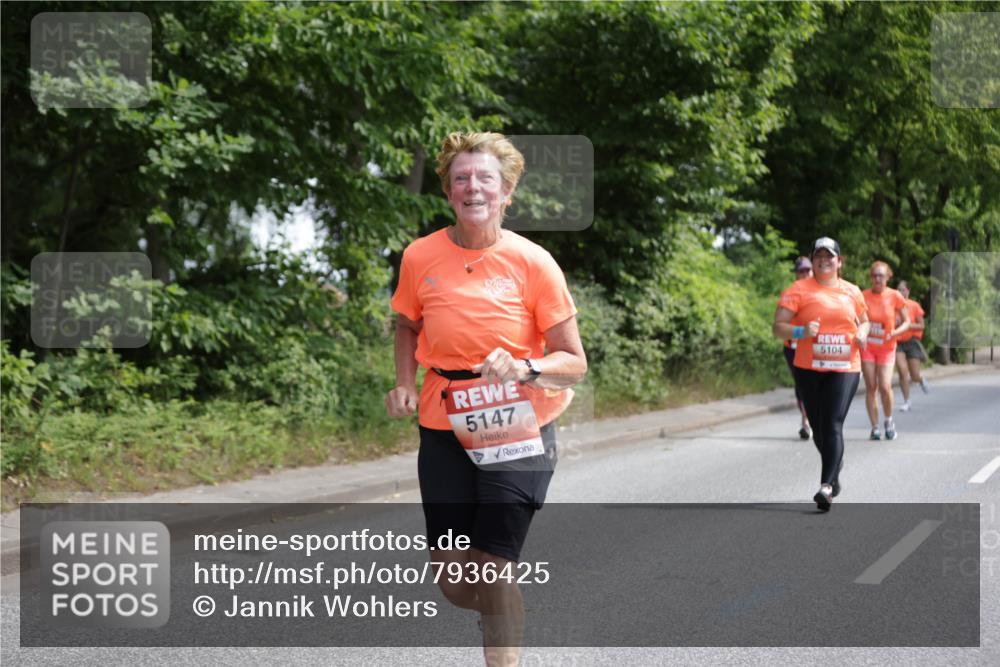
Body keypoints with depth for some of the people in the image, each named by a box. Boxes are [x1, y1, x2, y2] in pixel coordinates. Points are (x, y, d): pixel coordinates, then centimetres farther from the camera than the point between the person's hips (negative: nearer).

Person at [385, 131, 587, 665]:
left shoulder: (532, 262, -9)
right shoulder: (421, 257, -2)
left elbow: (573, 361, -6)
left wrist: (525, 369, -26)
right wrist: (405, 384, 2)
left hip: (517, 432, -3)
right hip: (445, 431, 3)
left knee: (492, 569, -12)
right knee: (453, 583, 6)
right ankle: (503, 609, 41)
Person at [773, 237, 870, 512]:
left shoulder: (852, 291, 10)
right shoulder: (798, 289, 0)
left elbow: (864, 320, 26)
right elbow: (778, 327, -4)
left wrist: (862, 333, 3)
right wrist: (801, 331, -23)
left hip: (844, 368, 0)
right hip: (808, 368, 0)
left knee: (833, 426, -15)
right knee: (819, 429, 12)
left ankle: (827, 486, -20)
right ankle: (836, 465, 41)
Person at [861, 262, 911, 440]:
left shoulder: (895, 296, -6)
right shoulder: (864, 296, -3)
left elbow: (907, 322, -1)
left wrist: (895, 333, -19)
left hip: (886, 347, -1)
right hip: (867, 346, 1)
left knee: (885, 386, -12)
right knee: (871, 387, 0)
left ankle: (889, 421, 12)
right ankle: (875, 427, 8)